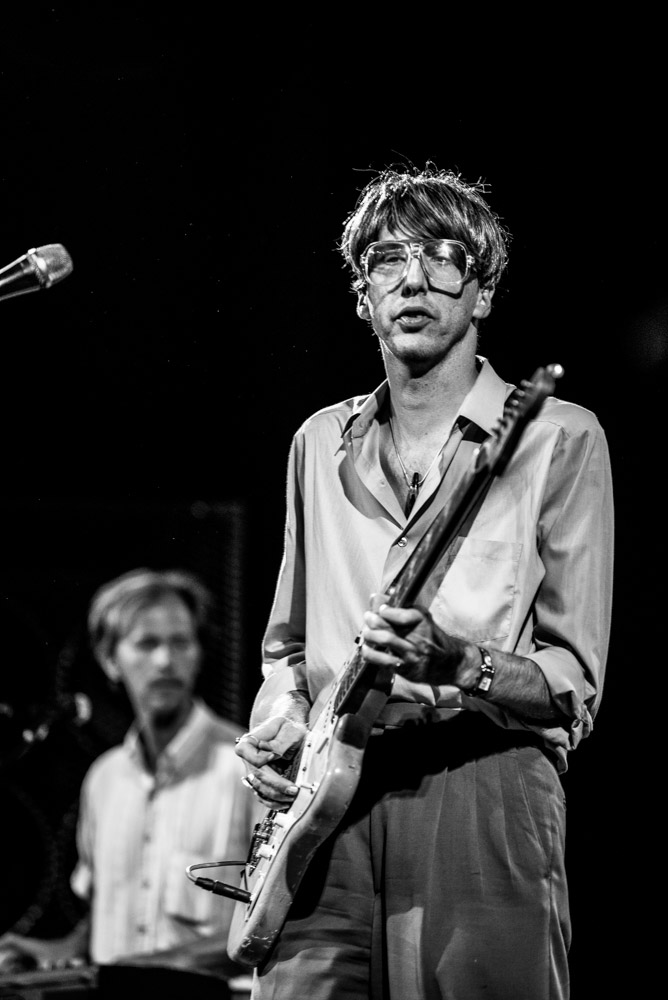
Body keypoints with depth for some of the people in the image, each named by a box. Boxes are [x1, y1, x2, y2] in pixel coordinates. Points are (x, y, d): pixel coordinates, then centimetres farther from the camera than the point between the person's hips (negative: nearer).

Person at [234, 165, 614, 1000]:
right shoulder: (320, 444, 19)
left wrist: (460, 664, -18)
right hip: (321, 804, 3)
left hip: (482, 798, -3)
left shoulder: (559, 438, 5)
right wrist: (274, 722, 6)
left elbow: (574, 689, 1)